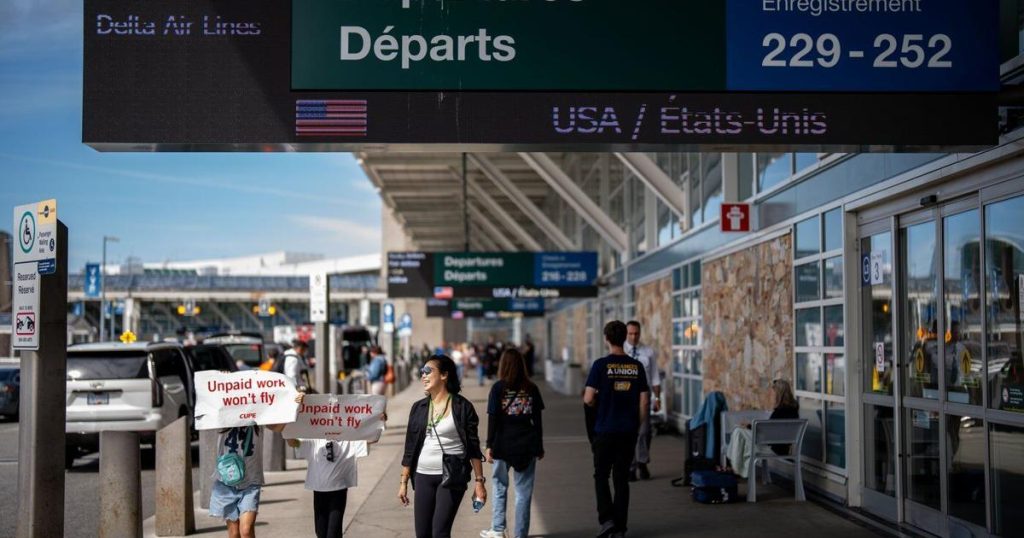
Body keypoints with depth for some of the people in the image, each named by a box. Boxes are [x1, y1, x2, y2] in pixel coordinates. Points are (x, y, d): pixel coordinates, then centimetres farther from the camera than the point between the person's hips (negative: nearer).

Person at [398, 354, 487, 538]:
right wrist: (404, 481, 9)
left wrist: (479, 481, -6)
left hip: (451, 477, -4)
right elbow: (410, 448, 11)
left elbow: (473, 447, -2)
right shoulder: (418, 408, 7)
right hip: (423, 477, 4)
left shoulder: (462, 407, -4)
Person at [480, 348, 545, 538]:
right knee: (524, 492, 6)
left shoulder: (498, 388, -5)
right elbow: (537, 420, 4)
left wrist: (490, 445, -3)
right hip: (527, 446, 1)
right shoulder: (531, 389, 1)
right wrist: (539, 447, 11)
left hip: (503, 446, -1)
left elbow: (493, 419, -7)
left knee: (500, 488, 14)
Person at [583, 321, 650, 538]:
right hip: (628, 431, 3)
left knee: (601, 476, 10)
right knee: (622, 478, 10)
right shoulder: (636, 366, 2)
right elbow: (644, 401, 3)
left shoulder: (601, 365, -9)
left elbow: (588, 399, -13)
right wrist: (637, 426, 14)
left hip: (605, 430, -3)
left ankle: (606, 519, -4)